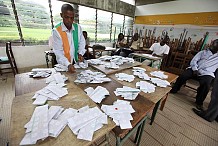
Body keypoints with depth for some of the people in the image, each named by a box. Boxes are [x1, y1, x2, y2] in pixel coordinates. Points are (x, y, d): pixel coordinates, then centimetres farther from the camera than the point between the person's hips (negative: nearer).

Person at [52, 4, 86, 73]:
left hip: (76, 61, 3)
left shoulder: (78, 27, 0)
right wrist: (68, 64, -29)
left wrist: (80, 53, -12)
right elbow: (58, 52, -16)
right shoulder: (56, 30, -11)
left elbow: (82, 42, 6)